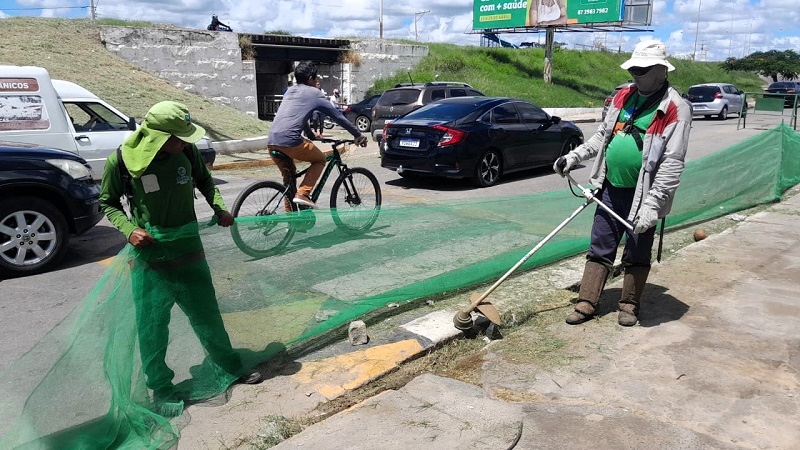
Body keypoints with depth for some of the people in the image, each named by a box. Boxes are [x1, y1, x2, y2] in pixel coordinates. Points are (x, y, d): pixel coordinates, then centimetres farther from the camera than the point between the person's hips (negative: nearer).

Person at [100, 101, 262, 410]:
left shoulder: (187, 151, -8)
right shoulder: (121, 160, -15)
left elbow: (205, 181, 12)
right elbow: (108, 203, 0)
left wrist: (219, 209, -3)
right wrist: (130, 230, -16)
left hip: (188, 246, 3)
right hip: (148, 251, -2)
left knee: (206, 312, 15)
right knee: (152, 323, 6)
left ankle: (232, 366, 34)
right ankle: (161, 388, 26)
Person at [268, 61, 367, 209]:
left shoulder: (290, 91, 26)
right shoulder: (314, 93, 6)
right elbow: (338, 116, 11)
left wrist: (311, 134, 51)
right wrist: (358, 134, 18)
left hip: (271, 142, 7)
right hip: (290, 141, -7)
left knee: (288, 175, 23)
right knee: (320, 159, 15)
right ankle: (302, 194, 0)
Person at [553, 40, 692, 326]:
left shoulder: (675, 108, -12)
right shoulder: (623, 96, 8)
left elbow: (672, 163, -18)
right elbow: (603, 135, 19)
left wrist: (652, 204, -24)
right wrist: (575, 155, 7)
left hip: (642, 195, -5)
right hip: (611, 189, 6)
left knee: (637, 255, 10)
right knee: (600, 249, 10)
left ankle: (629, 305, 26)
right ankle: (586, 303, 18)